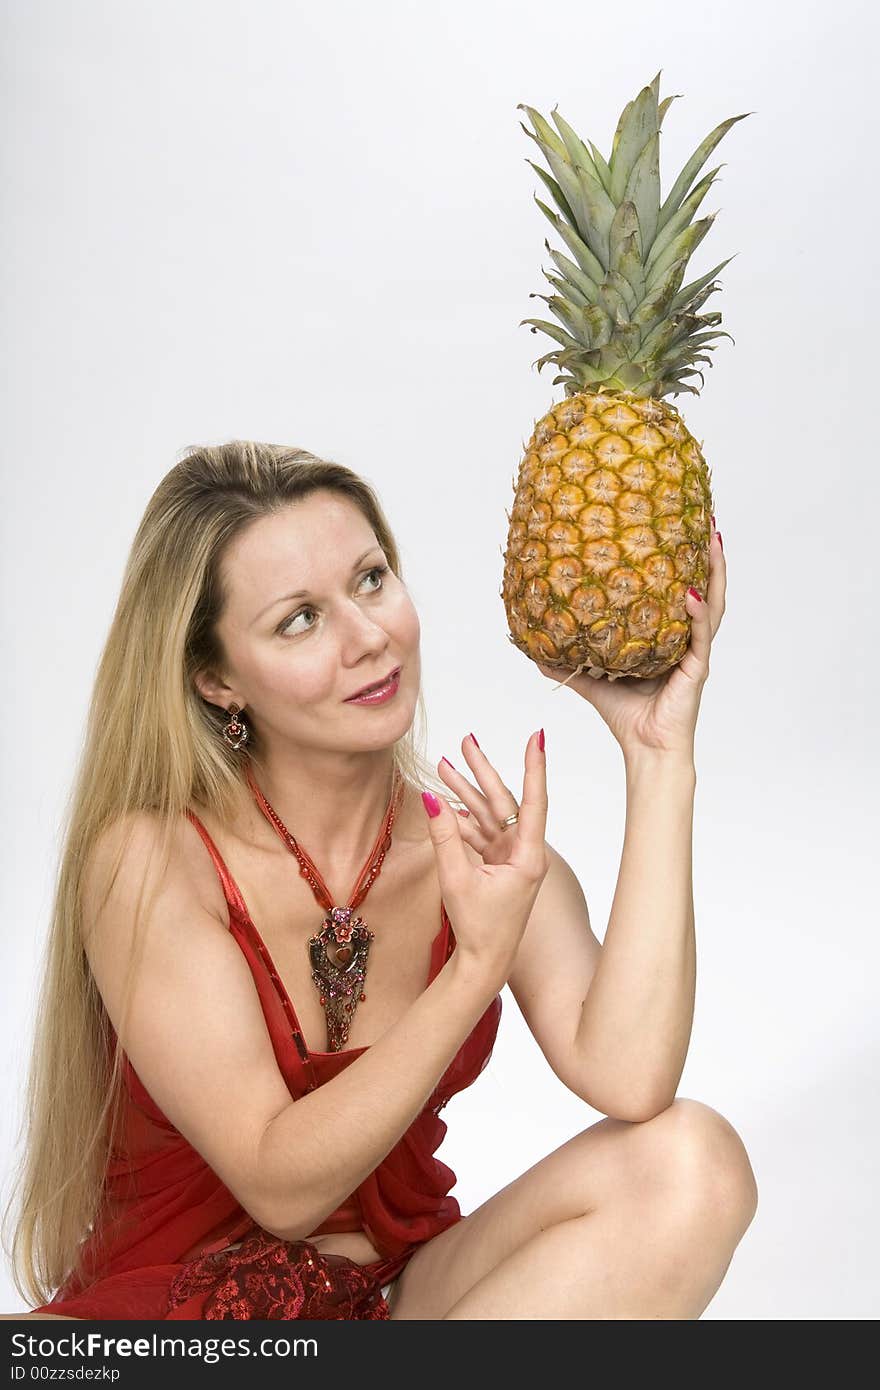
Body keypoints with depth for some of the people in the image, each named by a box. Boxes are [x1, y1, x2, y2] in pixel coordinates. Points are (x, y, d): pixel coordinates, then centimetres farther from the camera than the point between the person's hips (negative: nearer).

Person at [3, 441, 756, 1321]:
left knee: (690, 1162, -21)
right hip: (162, 1294, -4)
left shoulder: (482, 846, -8)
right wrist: (476, 968, -31)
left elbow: (627, 1081, -25)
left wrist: (659, 757, -23)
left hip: (403, 1287, 5)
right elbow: (281, 1188, -20)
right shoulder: (150, 858, -19)